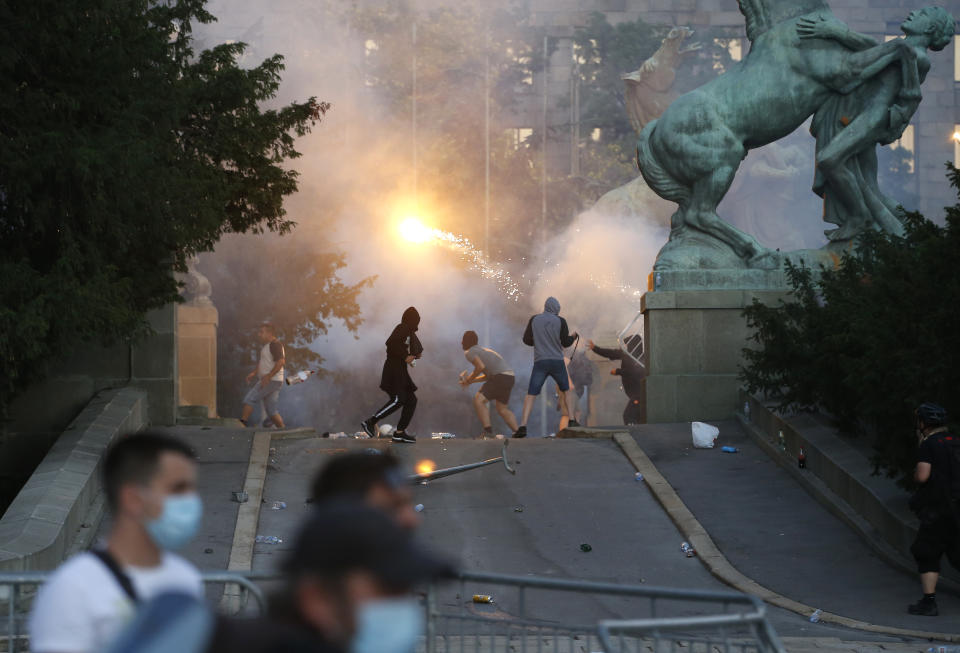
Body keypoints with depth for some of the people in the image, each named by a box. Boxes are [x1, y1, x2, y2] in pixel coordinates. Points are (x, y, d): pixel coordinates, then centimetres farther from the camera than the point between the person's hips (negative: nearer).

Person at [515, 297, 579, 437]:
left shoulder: (534, 320, 4)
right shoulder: (560, 321, -1)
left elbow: (526, 340, 6)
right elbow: (566, 343, -2)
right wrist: (574, 337, 21)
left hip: (540, 362, 0)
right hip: (557, 362, 0)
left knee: (530, 395, -2)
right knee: (567, 390, 23)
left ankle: (523, 427, -19)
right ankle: (572, 422, 13)